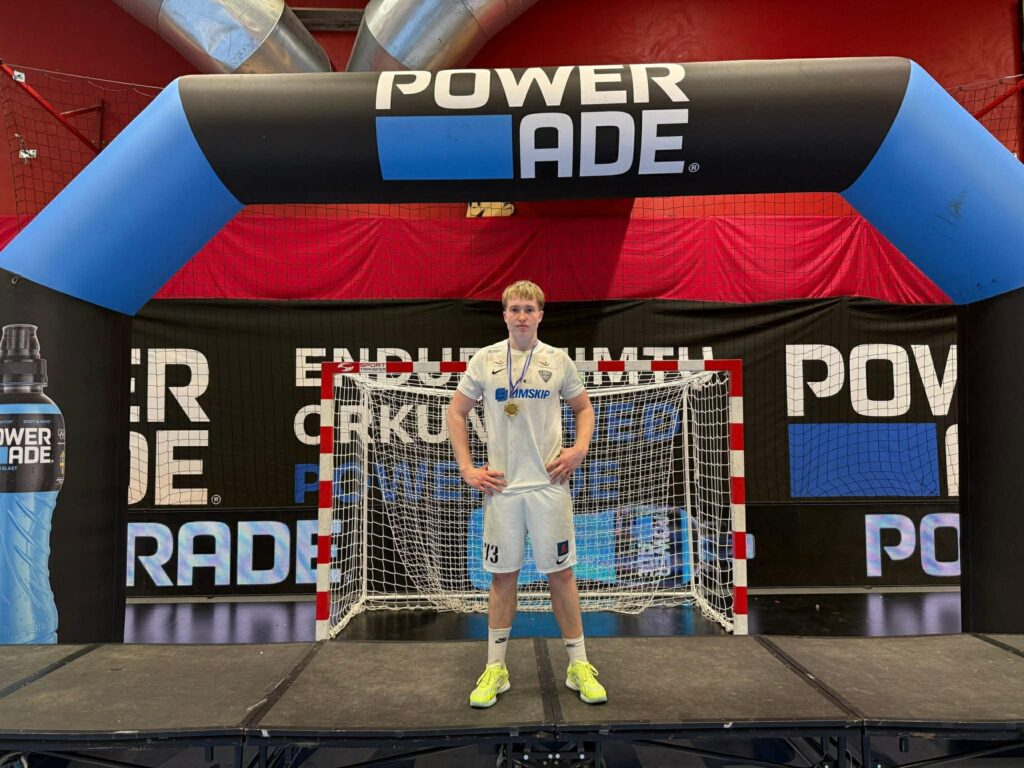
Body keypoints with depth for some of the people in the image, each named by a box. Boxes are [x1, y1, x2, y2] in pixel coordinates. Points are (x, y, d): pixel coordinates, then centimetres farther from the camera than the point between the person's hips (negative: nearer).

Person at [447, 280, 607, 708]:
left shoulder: (558, 361, 4)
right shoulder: (484, 360, 3)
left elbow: (583, 407, 15)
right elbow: (456, 413, 9)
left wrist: (580, 448, -2)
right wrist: (467, 469, 2)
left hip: (549, 484, 0)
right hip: (501, 485, 0)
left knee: (560, 573, 5)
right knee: (503, 577, 8)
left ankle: (578, 665, 19)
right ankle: (495, 670, 21)